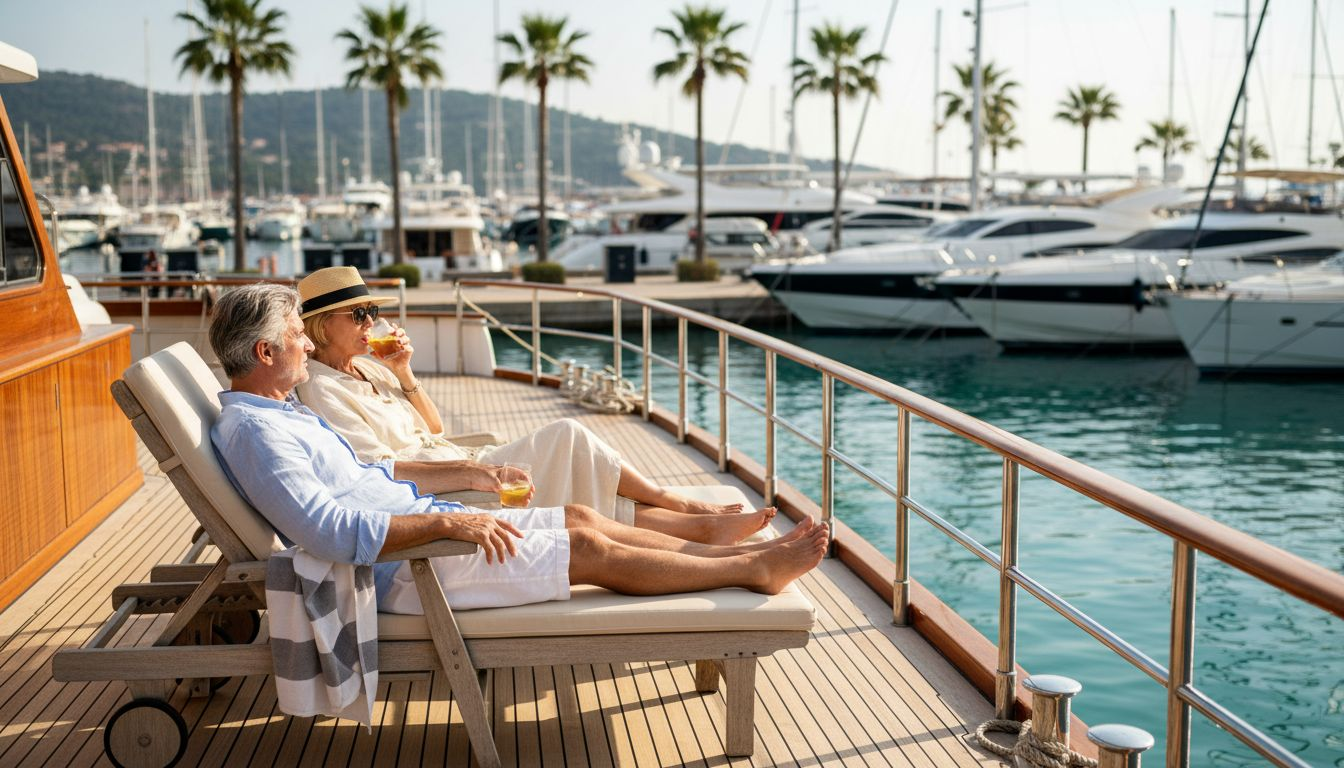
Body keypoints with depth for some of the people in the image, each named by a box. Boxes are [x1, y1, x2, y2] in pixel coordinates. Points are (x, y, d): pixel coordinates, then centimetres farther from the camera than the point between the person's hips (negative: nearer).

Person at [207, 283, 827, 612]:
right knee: (591, 551, -9)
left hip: (420, 526, 10)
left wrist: (463, 474, 22)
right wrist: (446, 522, -30)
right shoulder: (253, 431, -20)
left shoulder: (279, 413, 14)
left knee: (582, 518, 6)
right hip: (399, 568, -10)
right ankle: (754, 569, 1)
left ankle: (724, 548, 13)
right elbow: (331, 532, -31)